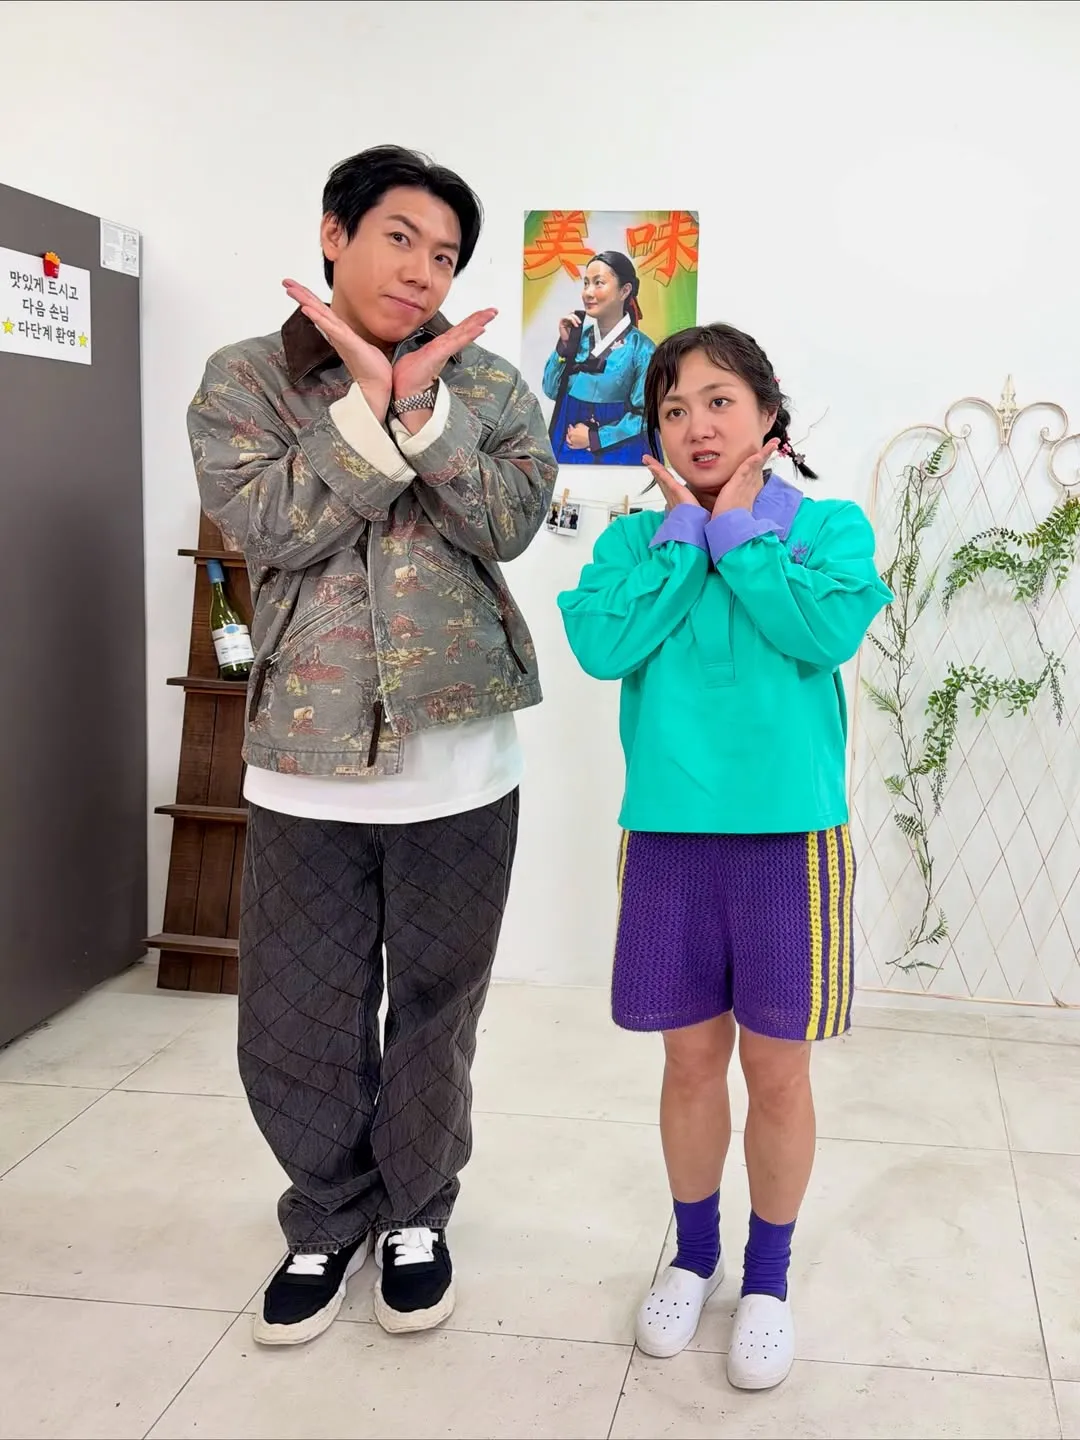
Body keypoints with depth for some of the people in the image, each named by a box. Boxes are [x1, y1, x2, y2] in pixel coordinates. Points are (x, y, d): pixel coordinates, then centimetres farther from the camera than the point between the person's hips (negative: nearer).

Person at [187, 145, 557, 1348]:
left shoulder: (489, 382, 4)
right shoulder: (244, 380, 1)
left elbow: (510, 522, -10)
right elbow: (267, 529, -13)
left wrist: (418, 406, -18)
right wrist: (367, 404, -16)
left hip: (458, 760, 1)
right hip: (305, 763, 0)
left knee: (436, 1011, 13)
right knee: (293, 1025, 9)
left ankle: (415, 1214, 36)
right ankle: (325, 1220, 33)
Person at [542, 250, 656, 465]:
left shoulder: (641, 348, -11)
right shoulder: (579, 335, 2)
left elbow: (644, 414, -13)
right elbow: (551, 391, 3)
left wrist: (594, 438, -15)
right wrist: (565, 344, -7)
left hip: (616, 453, -4)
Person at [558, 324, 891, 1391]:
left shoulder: (829, 527, 0)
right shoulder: (636, 538, 5)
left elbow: (829, 631, -20)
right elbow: (600, 643, -13)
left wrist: (738, 530, -11)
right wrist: (685, 532, -9)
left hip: (791, 834, -1)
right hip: (668, 833, 2)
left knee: (777, 1071, 10)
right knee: (691, 1061, 14)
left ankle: (768, 1279, 31)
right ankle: (694, 1254, 37)